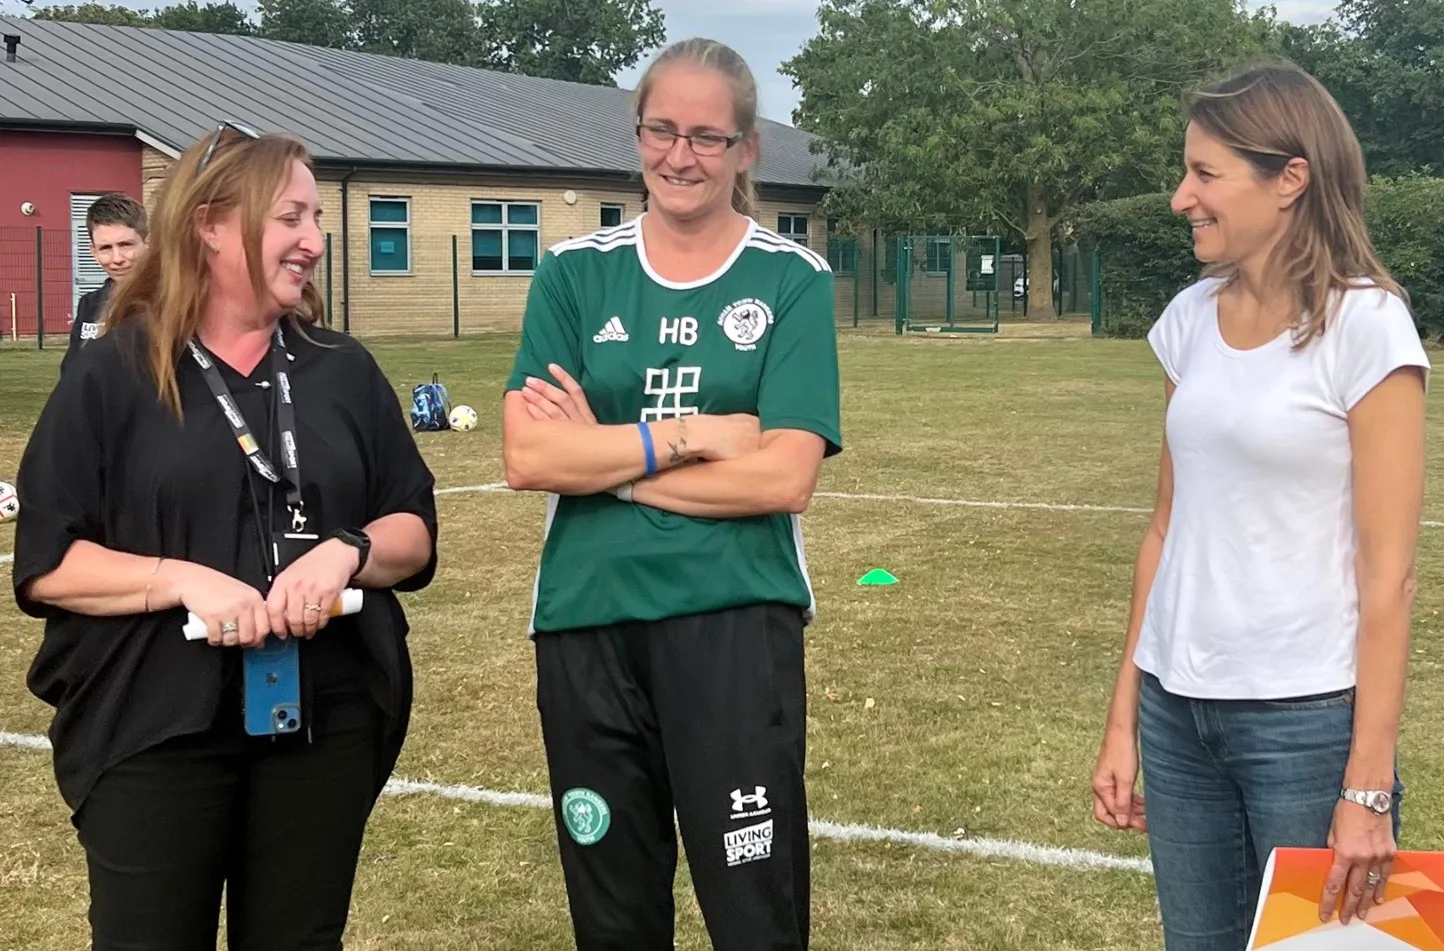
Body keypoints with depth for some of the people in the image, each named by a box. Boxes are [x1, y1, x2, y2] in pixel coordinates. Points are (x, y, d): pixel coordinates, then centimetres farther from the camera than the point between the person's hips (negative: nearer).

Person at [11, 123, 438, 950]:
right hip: (154, 732, -3)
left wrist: (348, 552, -13)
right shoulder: (114, 375, -2)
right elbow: (46, 561, -6)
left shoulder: (343, 370, 8)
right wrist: (183, 579, -20)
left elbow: (415, 532, 9)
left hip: (324, 726, 3)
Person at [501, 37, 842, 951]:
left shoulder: (794, 281, -1)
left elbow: (784, 477, -12)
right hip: (588, 625, 3)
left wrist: (605, 456, -9)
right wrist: (697, 436, -13)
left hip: (736, 625, -2)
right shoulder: (574, 273, 4)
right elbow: (528, 456, -7)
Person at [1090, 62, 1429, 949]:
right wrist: (1124, 716, 11)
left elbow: (1388, 573, -12)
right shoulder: (1191, 319, 5)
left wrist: (1368, 783, -14)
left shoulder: (1365, 325, -11)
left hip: (1307, 717, -5)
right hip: (1179, 709, 6)